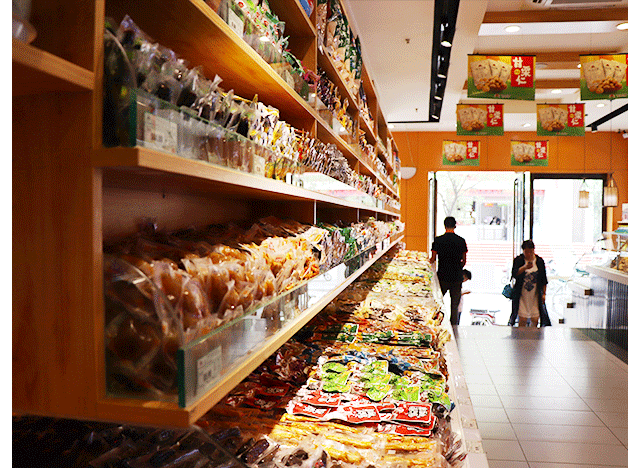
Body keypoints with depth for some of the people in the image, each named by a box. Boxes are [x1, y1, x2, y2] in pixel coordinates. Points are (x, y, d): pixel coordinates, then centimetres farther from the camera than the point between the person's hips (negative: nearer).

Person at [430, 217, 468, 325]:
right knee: (455, 305, 8)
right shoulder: (461, 241, 1)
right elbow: (464, 261, 8)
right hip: (457, 277, 2)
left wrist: (429, 261, 20)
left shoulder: (438, 240, -5)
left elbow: (433, 259, -1)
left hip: (443, 276, -1)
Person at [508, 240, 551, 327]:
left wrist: (544, 293, 7)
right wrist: (524, 267, -32)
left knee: (535, 319, 3)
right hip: (522, 296, -2)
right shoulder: (518, 260, -3)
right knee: (522, 320, -4)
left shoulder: (540, 261, 4)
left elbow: (544, 279, 10)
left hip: (535, 295, 2)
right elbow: (514, 274, -17)